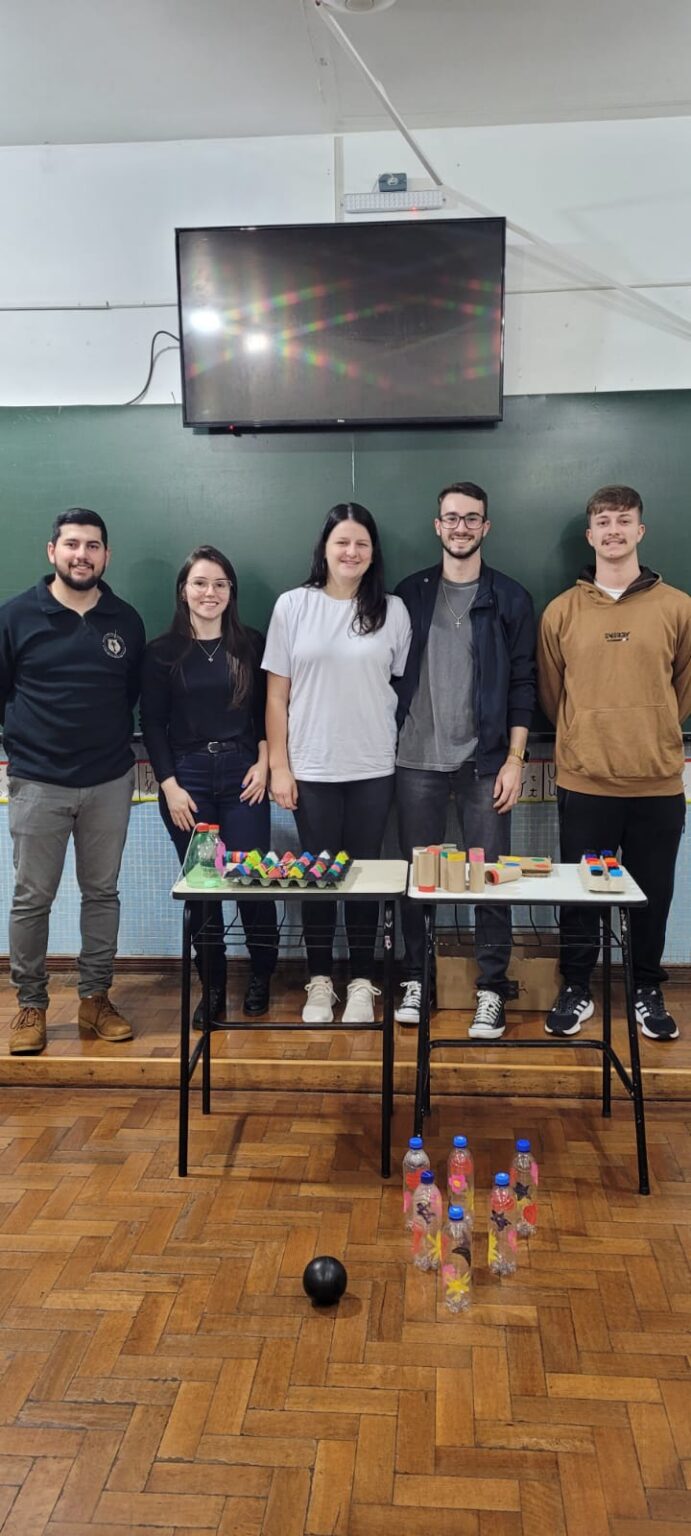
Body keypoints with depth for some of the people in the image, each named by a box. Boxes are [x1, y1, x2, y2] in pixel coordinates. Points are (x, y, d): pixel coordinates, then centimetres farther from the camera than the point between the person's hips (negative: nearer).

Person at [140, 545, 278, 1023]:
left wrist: (263, 763, -5)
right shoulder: (163, 651, 3)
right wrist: (170, 785, -6)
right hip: (187, 776, 0)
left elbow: (266, 712, 8)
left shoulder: (251, 645, 6)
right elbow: (152, 724, 1)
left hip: (242, 773, 0)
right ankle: (213, 987, 17)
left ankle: (261, 978, 18)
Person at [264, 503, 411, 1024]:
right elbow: (277, 694, 1)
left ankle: (362, 981, 22)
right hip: (312, 768, 0)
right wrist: (279, 765, -3)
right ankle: (320, 981, 22)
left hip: (374, 768, 1)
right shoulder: (293, 606, 0)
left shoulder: (392, 610, 2)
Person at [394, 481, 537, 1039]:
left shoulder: (510, 599, 3)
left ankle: (492, 991, 14)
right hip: (417, 760, 1)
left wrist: (514, 758, -6)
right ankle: (414, 979, 22)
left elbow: (522, 684, 1)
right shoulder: (411, 593, 7)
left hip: (484, 761, -1)